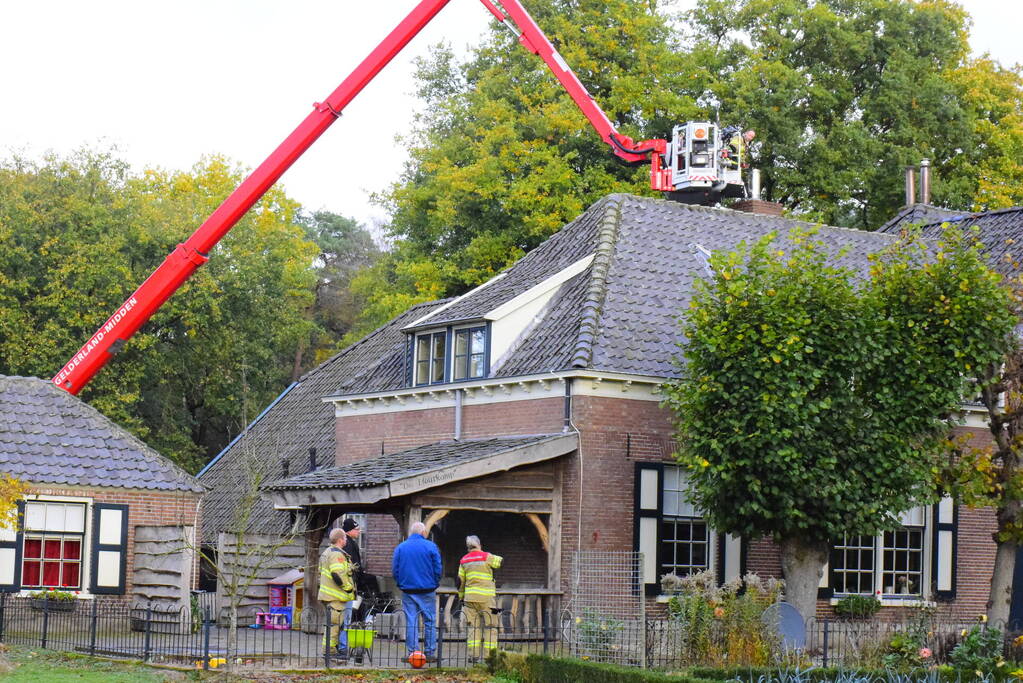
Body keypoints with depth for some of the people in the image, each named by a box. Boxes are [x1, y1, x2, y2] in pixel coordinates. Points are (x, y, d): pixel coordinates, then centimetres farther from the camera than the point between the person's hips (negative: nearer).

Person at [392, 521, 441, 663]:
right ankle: (429, 653, 4)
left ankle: (412, 653, 2)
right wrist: (435, 584, 9)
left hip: (407, 591, 2)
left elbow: (394, 569, 5)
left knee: (411, 622, 4)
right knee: (429, 621, 5)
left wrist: (401, 585, 14)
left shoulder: (400, 547, 5)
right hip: (427, 590, -2)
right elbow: (438, 569, -3)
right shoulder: (430, 546, -2)